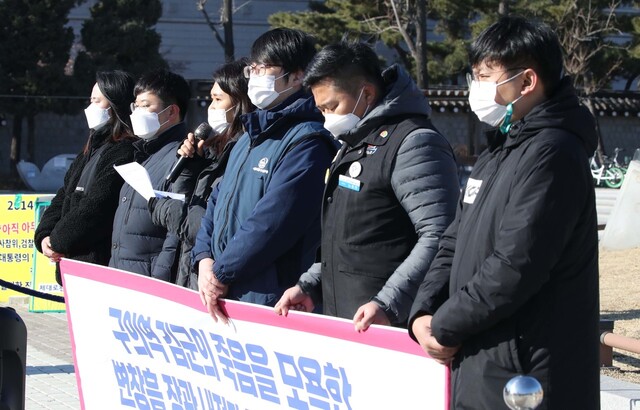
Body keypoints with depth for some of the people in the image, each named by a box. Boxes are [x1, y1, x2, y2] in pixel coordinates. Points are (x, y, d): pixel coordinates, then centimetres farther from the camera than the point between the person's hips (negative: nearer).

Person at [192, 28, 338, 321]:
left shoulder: (307, 143, -12)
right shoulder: (251, 137, 19)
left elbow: (271, 222, -20)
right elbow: (218, 201, 20)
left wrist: (221, 274, -13)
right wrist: (205, 259, 3)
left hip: (270, 300, -8)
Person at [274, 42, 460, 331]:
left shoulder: (414, 142, -11)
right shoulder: (354, 144, 21)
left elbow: (439, 238, -21)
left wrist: (389, 303, -26)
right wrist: (310, 286, 17)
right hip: (341, 320, 9)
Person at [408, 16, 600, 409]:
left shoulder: (551, 155, -15)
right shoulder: (499, 152, 17)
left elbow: (514, 267, -22)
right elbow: (456, 242, 18)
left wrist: (444, 327, -12)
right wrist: (424, 313, 2)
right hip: (475, 367, 9)